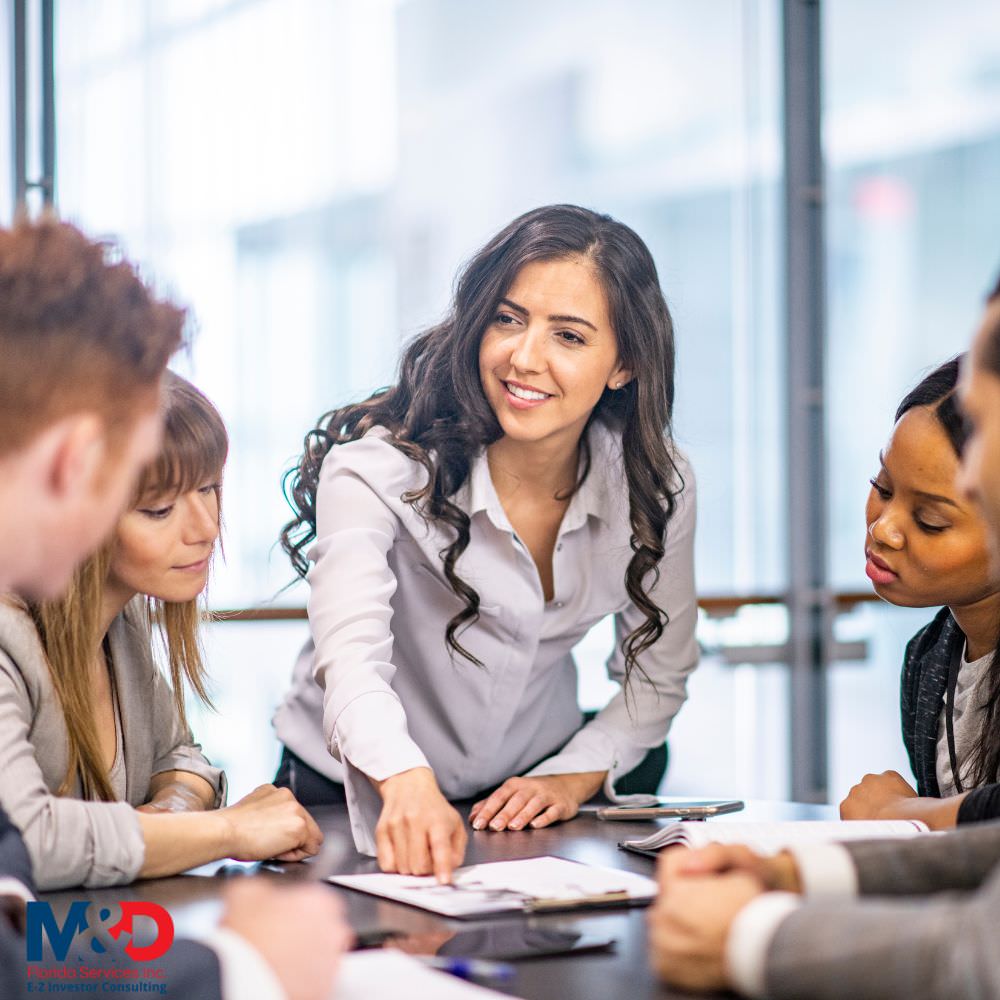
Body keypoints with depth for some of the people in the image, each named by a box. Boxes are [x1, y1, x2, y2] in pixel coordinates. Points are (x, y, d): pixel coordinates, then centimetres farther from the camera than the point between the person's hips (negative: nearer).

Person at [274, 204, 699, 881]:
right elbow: (351, 657, -35)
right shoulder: (380, 467, -20)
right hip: (356, 797, -2)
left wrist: (577, 774, -10)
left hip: (530, 803, 2)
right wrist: (407, 781, -53)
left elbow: (659, 673, 6)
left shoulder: (656, 485, -8)